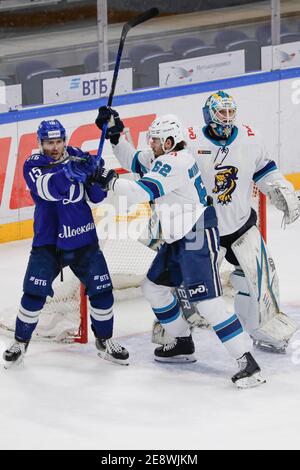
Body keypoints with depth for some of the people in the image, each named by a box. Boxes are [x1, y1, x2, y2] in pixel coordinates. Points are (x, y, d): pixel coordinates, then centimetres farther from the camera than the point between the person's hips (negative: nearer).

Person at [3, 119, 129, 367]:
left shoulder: (78, 157, 0)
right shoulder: (33, 165, -8)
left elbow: (97, 196, 0)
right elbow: (46, 188, -29)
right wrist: (69, 172, -43)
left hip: (83, 239, 2)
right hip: (48, 242, -2)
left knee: (102, 290, 0)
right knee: (34, 294, -7)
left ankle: (105, 341, 19)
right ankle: (20, 342, 12)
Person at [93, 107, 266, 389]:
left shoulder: (174, 162, -20)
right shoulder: (161, 157, 9)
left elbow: (141, 193, -27)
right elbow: (133, 162, 24)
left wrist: (109, 181, -15)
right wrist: (115, 135, 13)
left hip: (198, 239, -11)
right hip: (178, 239, 11)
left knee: (207, 301, -17)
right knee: (154, 288, 20)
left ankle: (247, 363, -19)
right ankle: (183, 344, 31)